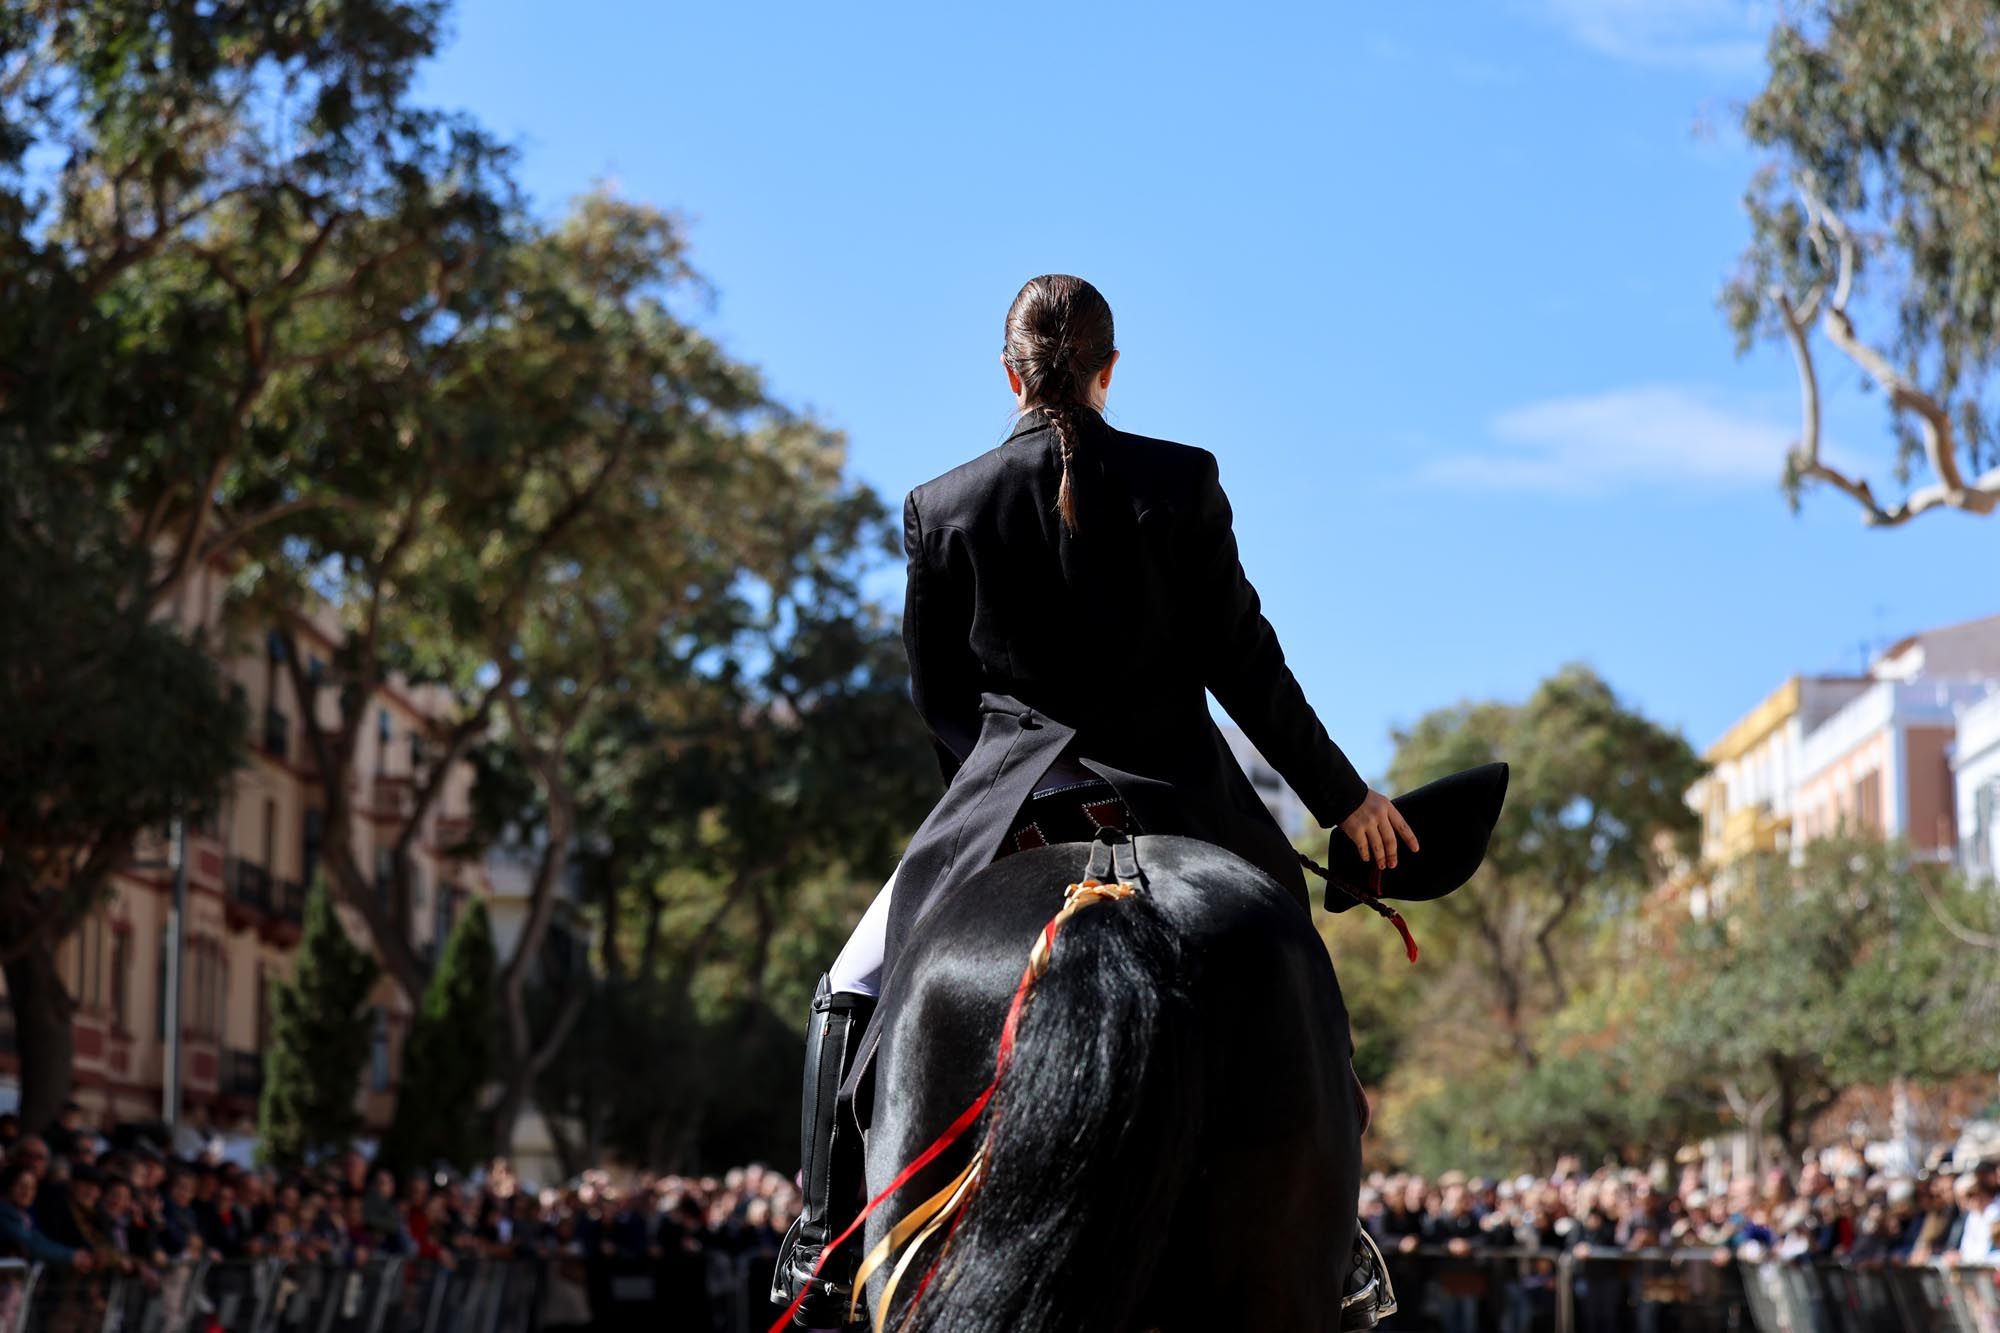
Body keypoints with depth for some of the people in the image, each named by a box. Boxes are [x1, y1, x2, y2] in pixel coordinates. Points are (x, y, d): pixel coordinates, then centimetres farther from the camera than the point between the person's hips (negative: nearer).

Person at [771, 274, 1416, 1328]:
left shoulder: (941, 508, 0)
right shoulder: (1180, 482, -2)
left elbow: (937, 693, 6)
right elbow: (1245, 663, -2)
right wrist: (1344, 800, 7)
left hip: (1010, 803, 0)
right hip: (1180, 797, 1)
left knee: (855, 987, 17)